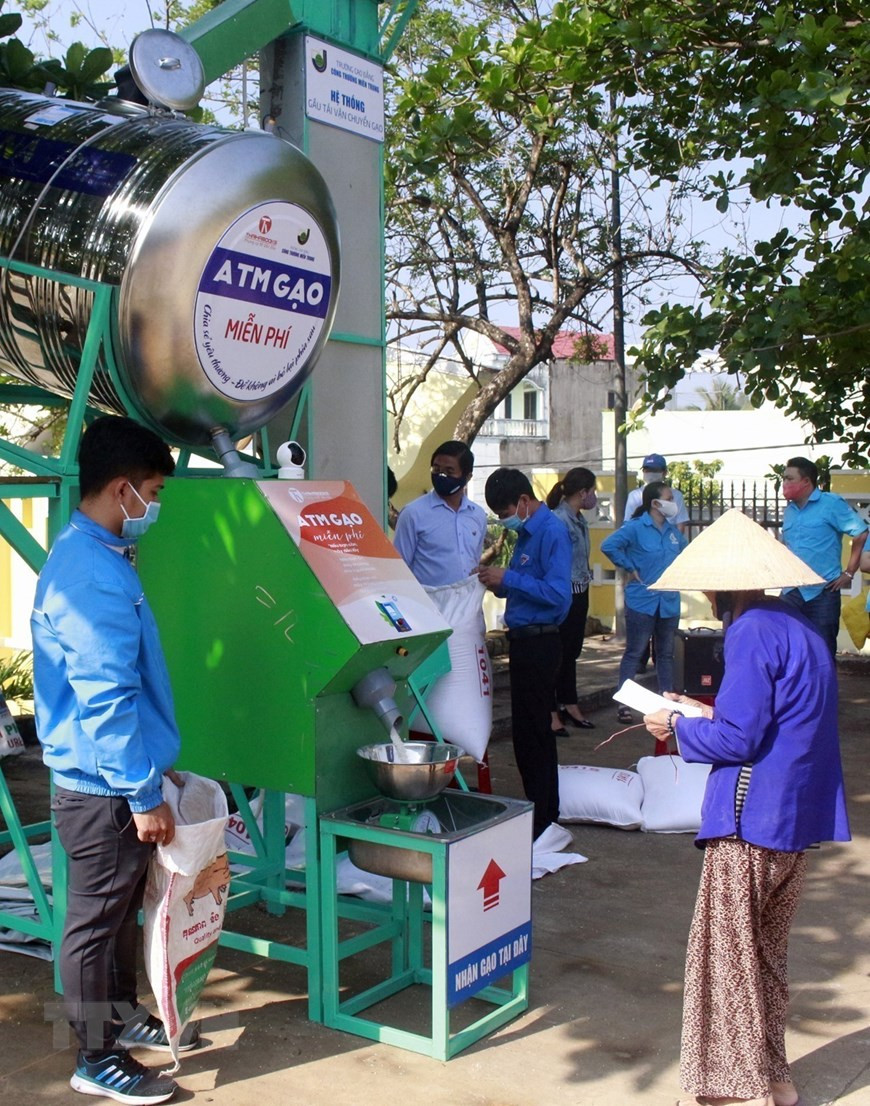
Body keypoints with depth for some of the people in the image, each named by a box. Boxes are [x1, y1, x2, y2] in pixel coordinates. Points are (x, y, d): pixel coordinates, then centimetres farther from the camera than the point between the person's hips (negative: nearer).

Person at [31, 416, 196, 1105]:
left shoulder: (100, 558, 10)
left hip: (115, 781, 10)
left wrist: (151, 766, 22)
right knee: (96, 920, 6)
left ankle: (125, 1017, 39)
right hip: (103, 789, -10)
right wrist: (144, 795, -21)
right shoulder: (91, 573, -24)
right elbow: (104, 700, -26)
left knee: (124, 909, 22)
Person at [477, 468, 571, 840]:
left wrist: (508, 578, -19)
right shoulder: (527, 531, 14)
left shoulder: (551, 531, -15)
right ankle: (540, 810, 27)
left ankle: (541, 818, 6)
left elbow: (557, 593, -24)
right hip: (524, 640, 10)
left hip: (539, 642, -10)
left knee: (532, 730, -3)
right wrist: (498, 582, 2)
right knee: (529, 729, 16)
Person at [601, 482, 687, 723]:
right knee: (634, 653, -1)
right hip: (642, 601, -6)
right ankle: (623, 704, 4)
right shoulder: (635, 527, -12)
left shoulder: (672, 530, 9)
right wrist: (630, 568, -16)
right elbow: (608, 545, -22)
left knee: (666, 654, 13)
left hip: (669, 602, 6)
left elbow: (686, 550, 27)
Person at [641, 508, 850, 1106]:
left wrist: (678, 726, -5)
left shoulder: (752, 631, -17)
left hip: (751, 816, -9)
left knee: (727, 953, 3)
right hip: (799, 816, 9)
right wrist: (713, 713, 16)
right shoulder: (801, 626, 11)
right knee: (767, 951, 19)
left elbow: (737, 738, -20)